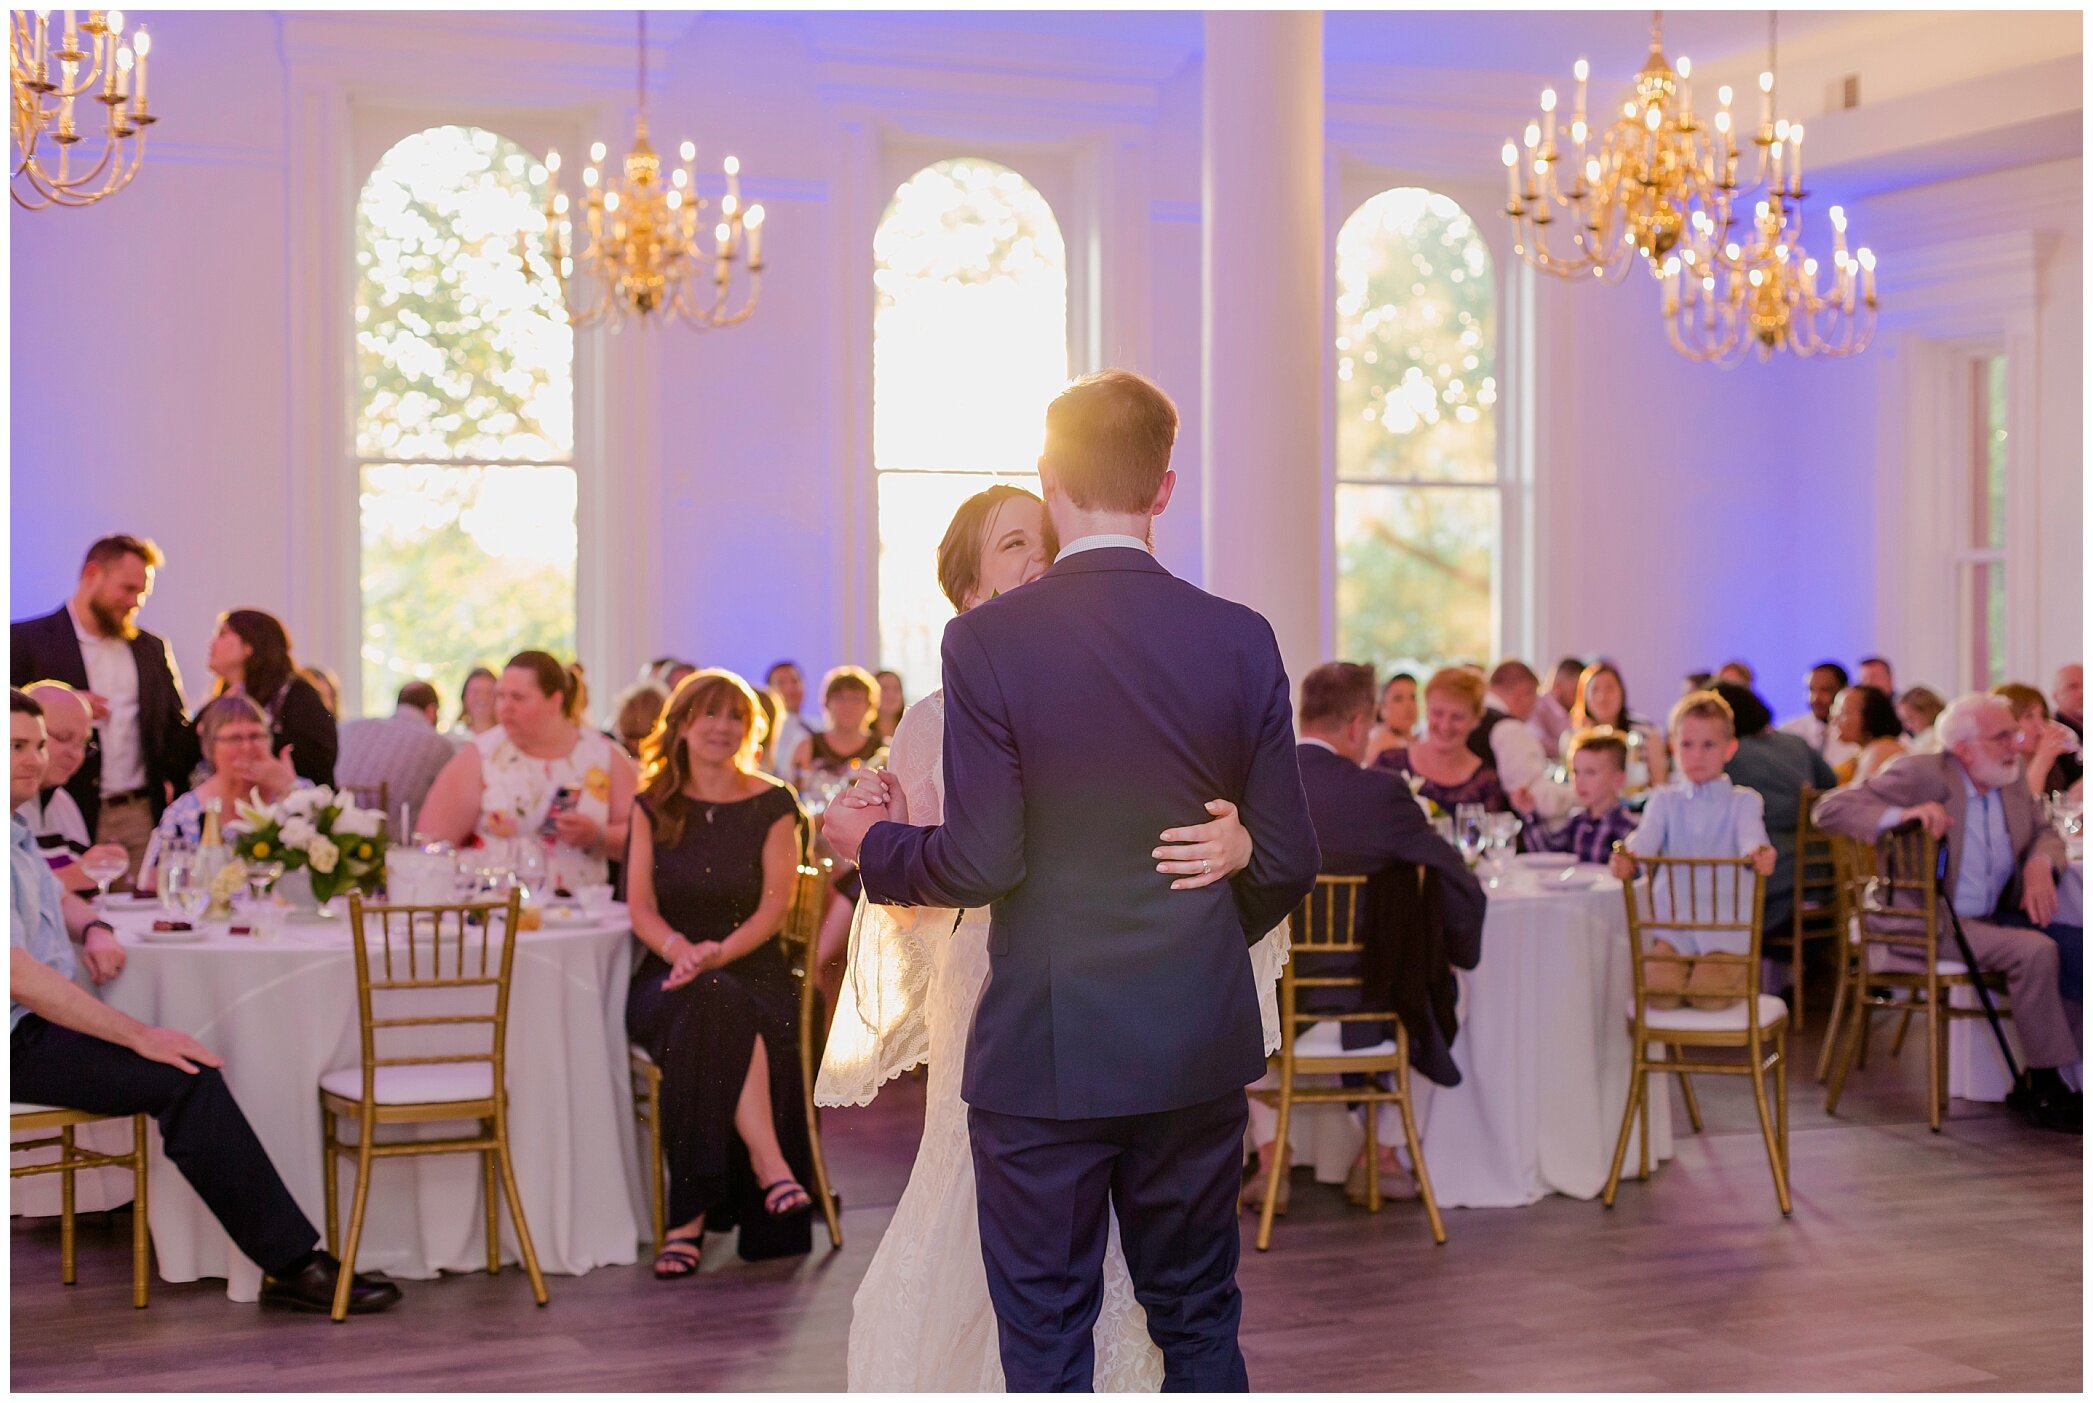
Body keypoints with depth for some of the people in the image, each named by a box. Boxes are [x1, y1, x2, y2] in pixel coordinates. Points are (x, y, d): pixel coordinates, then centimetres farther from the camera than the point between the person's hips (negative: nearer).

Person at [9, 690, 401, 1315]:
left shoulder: (16, 833, 15)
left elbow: (56, 898, 32)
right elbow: (16, 976, -25)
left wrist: (93, 929, 7)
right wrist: (138, 1035, -25)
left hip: (41, 1023, 10)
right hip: (16, 1039, -10)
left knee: (191, 1069, -3)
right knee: (184, 1077, -24)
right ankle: (292, 1264, -20)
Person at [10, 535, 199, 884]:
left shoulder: (153, 649, 18)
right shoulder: (25, 640, 4)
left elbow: (178, 729, 20)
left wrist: (172, 781, 3)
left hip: (142, 817, 4)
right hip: (68, 818, -4)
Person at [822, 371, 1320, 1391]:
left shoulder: (988, 640, -12)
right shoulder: (1240, 640, -3)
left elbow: (981, 863, -14)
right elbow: (1287, 861, 1)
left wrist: (872, 843, 6)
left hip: (1043, 1052, -3)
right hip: (1200, 1048, 3)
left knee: (1047, 1344, 10)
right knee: (1199, 1323, 18)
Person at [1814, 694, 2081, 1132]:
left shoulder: (2011, 781, 11)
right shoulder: (1922, 776, -10)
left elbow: (2045, 831, 20)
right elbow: (1828, 809, -15)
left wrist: (2041, 863, -5)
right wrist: (1901, 815, -31)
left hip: (1991, 917, 8)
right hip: (1929, 927, -8)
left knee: (2077, 945, -13)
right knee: (2035, 951, -28)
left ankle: (2037, 1084, -3)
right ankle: (2045, 1089, -12)